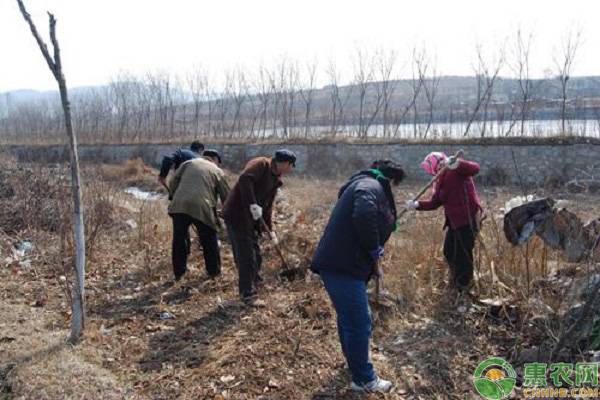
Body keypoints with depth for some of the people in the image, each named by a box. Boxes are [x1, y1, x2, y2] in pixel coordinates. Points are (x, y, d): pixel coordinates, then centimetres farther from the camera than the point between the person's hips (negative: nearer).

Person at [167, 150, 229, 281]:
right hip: (202, 208, -2)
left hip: (179, 205, 2)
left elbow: (173, 183, 11)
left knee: (179, 240, 16)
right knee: (209, 241, 16)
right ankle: (214, 271, 25)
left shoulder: (188, 163, 19)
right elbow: (226, 196, 14)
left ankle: (178, 273, 23)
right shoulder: (217, 171, 15)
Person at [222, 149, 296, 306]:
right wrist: (253, 204, -31)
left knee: (255, 256, 14)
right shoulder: (262, 164, -10)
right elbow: (245, 179, -29)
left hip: (251, 218, 9)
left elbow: (268, 207, 20)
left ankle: (253, 285, 31)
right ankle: (249, 295, 1)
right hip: (236, 215, -9)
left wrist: (270, 230, 15)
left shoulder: (275, 180, 16)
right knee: (246, 256, -6)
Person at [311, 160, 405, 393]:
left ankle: (355, 361, 44)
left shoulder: (364, 185, 24)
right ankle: (364, 379, 16)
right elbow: (364, 218, -29)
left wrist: (374, 259, 18)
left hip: (342, 262, 11)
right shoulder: (371, 186, -10)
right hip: (342, 265, -11)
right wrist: (375, 253, -14)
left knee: (350, 318, 25)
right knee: (359, 323, 1)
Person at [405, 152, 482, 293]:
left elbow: (475, 169, -31)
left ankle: (462, 290, 16)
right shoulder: (440, 181, 13)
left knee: (463, 254, 1)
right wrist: (417, 204, -2)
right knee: (449, 251, 21)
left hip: (467, 219, -10)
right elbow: (434, 202, 12)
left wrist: (457, 164, -48)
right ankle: (455, 281, 43)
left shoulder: (456, 170, -13)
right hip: (454, 220, 10)